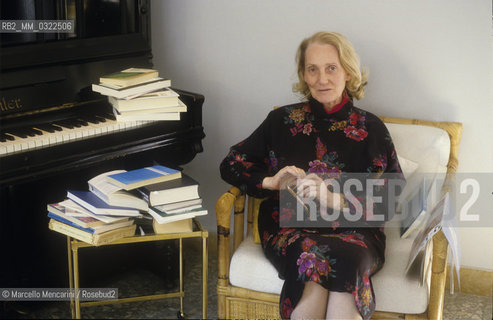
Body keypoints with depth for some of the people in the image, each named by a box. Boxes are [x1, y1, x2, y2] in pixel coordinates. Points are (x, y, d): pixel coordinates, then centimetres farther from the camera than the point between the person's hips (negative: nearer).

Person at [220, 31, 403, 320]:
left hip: (353, 232, 0)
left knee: (347, 261, -36)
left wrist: (341, 201, -15)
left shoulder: (371, 129, 8)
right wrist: (270, 182, -8)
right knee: (311, 258, -35)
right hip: (290, 227, 0)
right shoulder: (283, 120, 11)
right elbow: (231, 166, 11)